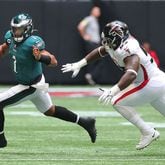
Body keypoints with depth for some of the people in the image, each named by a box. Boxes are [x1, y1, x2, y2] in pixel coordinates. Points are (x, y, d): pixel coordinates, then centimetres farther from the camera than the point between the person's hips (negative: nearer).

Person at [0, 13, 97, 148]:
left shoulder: (32, 42, -30)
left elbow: (53, 61, -32)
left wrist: (40, 57, -50)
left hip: (31, 86, -9)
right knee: (49, 110, 25)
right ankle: (84, 122, 35)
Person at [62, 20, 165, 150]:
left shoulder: (128, 51, -29)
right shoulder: (117, 44, -1)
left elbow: (131, 74, -45)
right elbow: (100, 51, 18)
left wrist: (113, 91, -56)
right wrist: (79, 64, 16)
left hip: (151, 84, -9)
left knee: (118, 102, -6)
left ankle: (148, 132, -4)